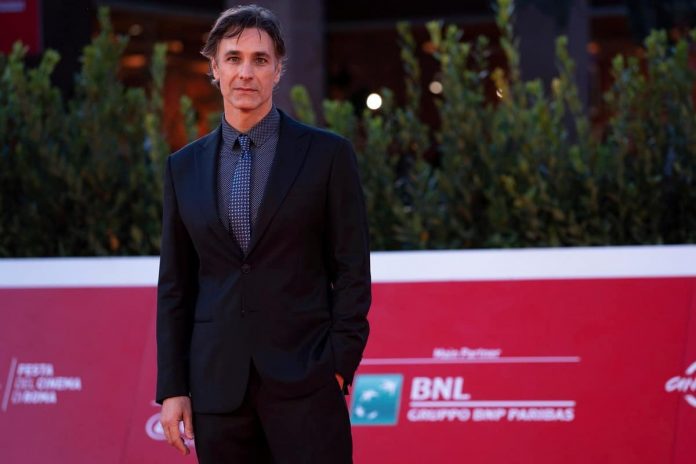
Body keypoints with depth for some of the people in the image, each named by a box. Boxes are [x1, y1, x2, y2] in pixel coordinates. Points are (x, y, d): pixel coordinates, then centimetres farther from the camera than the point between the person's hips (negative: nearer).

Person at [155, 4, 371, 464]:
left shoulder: (328, 154, 2)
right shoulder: (184, 167, 11)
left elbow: (352, 269, 1)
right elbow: (175, 286, 12)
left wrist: (340, 365, -8)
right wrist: (172, 387, 5)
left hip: (305, 381, -3)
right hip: (217, 385, 3)